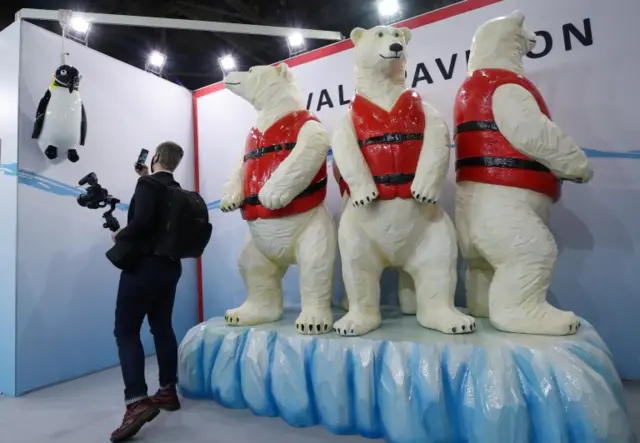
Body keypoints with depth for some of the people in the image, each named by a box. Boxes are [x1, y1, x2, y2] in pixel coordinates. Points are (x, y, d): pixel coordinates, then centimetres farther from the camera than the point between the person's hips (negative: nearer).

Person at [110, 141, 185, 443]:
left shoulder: (147, 184, -12)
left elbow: (142, 219, -26)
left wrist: (119, 236, -9)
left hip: (143, 266, -7)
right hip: (169, 266, 8)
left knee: (126, 330, -3)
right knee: (162, 327, 13)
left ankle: (137, 402, -12)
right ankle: (168, 391, 21)